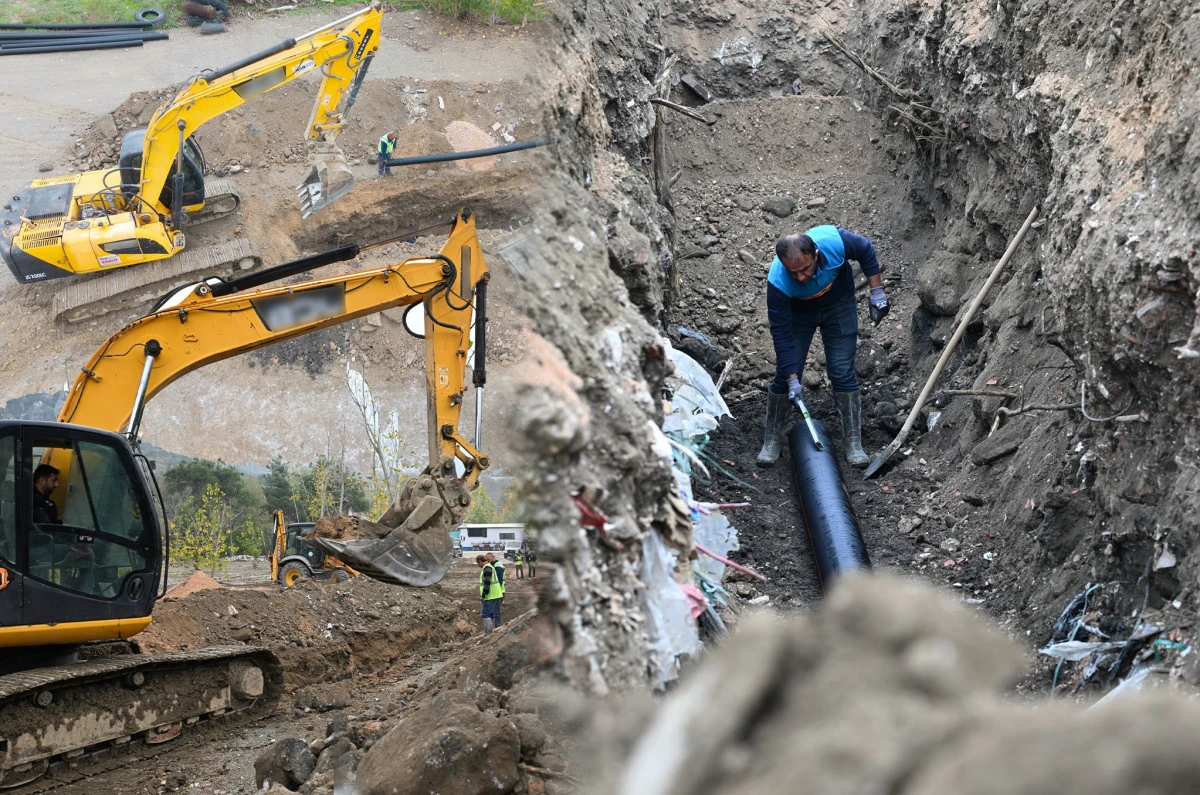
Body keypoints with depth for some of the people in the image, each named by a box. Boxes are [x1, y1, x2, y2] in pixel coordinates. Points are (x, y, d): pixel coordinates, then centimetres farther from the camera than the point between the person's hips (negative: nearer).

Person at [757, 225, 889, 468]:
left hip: (839, 305, 1)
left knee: (843, 373, -4)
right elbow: (782, 334, -28)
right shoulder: (777, 282, -38)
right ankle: (772, 439, 15)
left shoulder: (834, 241, -38)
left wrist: (877, 292, -12)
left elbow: (866, 252, -14)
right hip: (798, 311, -1)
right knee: (784, 375, -3)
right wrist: (792, 380, -28)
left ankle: (853, 442, 3)